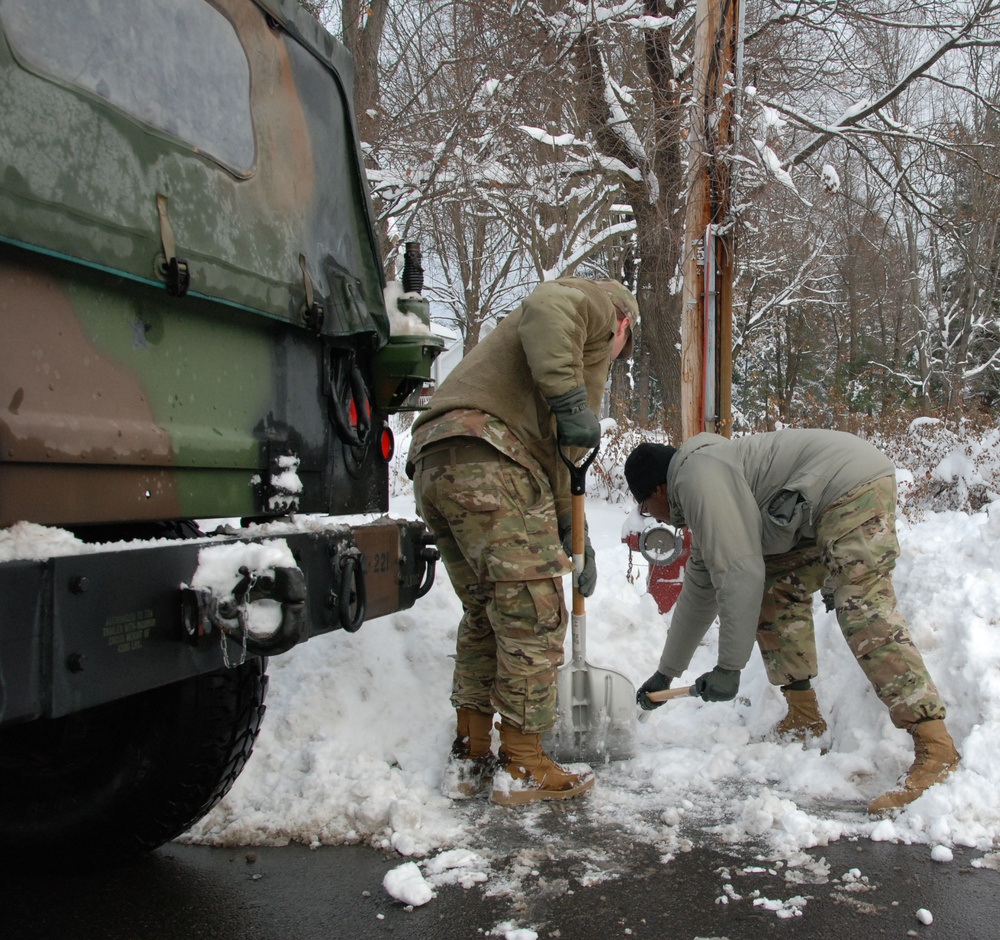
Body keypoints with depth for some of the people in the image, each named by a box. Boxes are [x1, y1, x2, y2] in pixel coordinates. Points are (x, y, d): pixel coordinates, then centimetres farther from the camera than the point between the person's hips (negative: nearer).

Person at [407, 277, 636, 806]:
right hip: (487, 462, -10)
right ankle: (522, 767, 5)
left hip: (433, 465, 10)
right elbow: (545, 305, -14)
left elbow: (550, 448, 35)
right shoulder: (595, 305, 13)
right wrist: (570, 398, -19)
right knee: (534, 616, -2)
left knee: (484, 615, 18)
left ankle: (470, 758, 23)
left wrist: (571, 534, 32)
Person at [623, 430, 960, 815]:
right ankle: (804, 719, 15)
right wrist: (666, 672, 36)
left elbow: (740, 573, -19)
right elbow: (699, 591, 30)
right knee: (778, 590, 14)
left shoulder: (698, 475, -11)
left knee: (863, 609, -20)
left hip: (853, 481, -11)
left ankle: (935, 747, -24)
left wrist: (729, 667, -13)